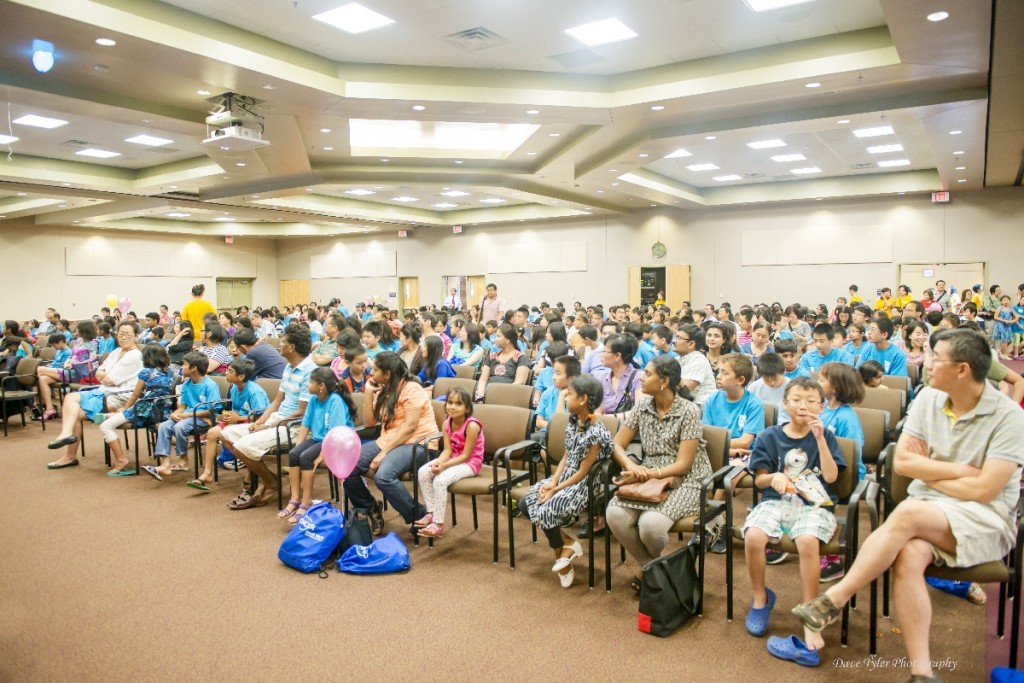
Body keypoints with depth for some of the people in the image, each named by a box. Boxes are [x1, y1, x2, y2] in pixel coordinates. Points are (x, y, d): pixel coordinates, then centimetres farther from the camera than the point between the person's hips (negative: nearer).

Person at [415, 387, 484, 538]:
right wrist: (438, 462, -24)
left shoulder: (472, 425, -24)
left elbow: (466, 455, -22)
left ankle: (438, 523, -14)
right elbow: (447, 450, -4)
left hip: (470, 462, -8)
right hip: (453, 459, 8)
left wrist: (444, 465, -28)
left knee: (440, 480, -27)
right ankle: (431, 512, 1)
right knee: (423, 472, -10)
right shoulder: (447, 423, -2)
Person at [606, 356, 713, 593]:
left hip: (686, 482, -5)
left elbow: (683, 465, -15)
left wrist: (647, 473, -23)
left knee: (650, 523, -31)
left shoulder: (688, 411, -13)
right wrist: (632, 466, -17)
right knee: (615, 514, -24)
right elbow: (617, 444, 3)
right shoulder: (643, 406, 2)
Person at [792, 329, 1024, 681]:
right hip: (926, 510, 4)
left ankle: (834, 599, -26)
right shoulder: (928, 398, 5)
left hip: (984, 520, -4)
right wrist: (961, 470, -8)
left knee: (908, 513, -34)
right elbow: (902, 462, 0)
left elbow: (983, 489, -16)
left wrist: (926, 470, -5)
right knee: (908, 556, -30)